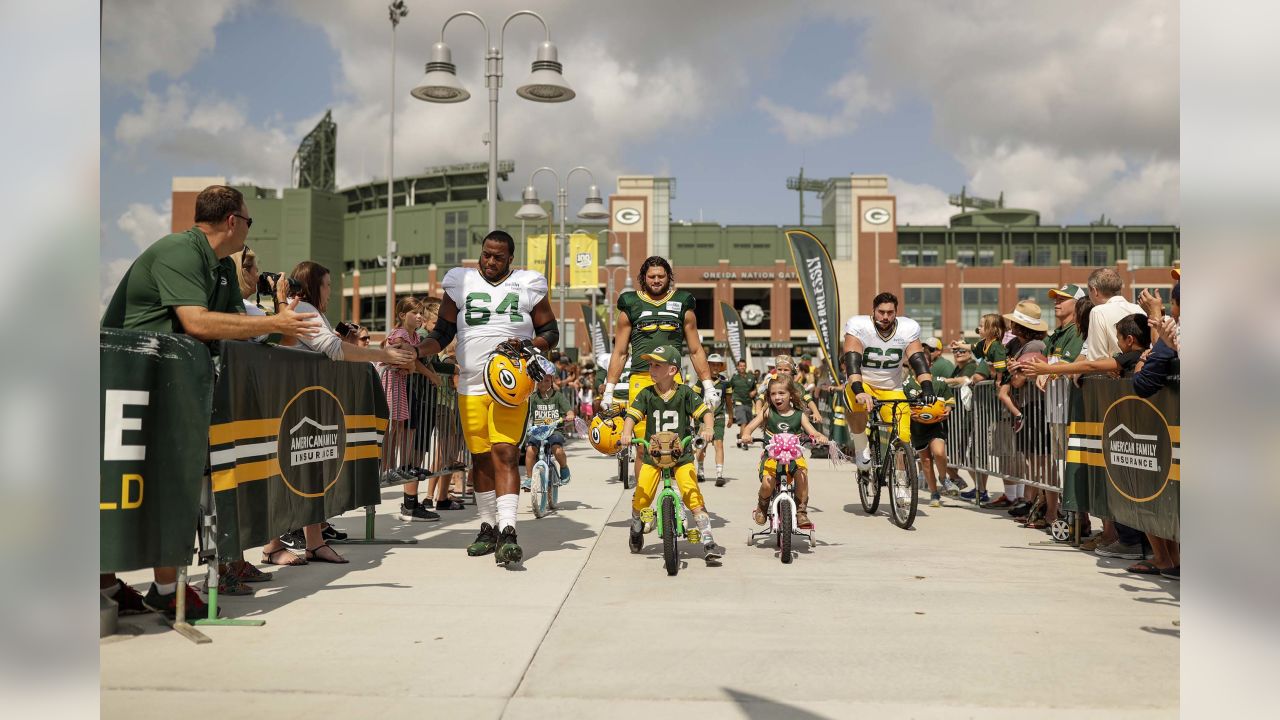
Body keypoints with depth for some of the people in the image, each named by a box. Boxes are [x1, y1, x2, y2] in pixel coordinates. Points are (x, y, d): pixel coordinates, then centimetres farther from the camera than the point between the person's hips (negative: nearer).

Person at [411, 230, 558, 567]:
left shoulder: (529, 285, 5)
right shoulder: (460, 282, 8)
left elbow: (550, 331, 10)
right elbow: (442, 333, 12)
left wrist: (528, 346, -10)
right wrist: (415, 351, -6)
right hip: (471, 385, 2)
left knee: (505, 453, -14)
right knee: (481, 458, 7)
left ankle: (507, 530, -19)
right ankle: (488, 527, 21)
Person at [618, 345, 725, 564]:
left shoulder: (685, 393, -4)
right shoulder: (646, 394, 0)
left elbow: (705, 411, -7)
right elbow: (632, 415, -6)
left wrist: (708, 428, -26)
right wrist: (626, 433, -25)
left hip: (682, 455, -2)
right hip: (652, 454, 2)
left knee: (692, 495, -15)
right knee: (641, 496, -1)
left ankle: (708, 542, -10)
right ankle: (636, 528, 33)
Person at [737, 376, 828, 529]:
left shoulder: (799, 415, 7)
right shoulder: (768, 412, 5)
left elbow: (813, 432, 2)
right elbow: (748, 428, 2)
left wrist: (820, 437, -21)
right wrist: (745, 435, -21)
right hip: (771, 455, -1)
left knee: (802, 474, -29)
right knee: (767, 483, -25)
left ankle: (801, 512, -10)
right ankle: (762, 507, 11)